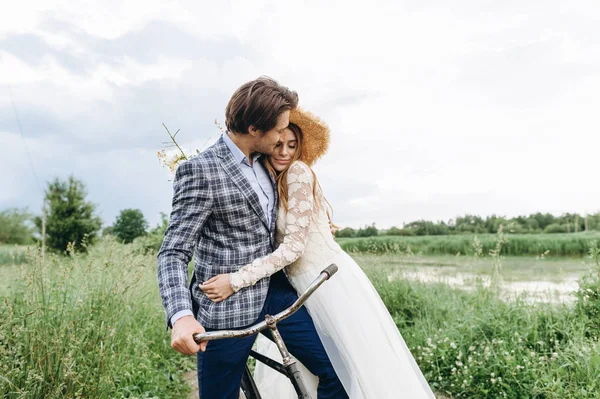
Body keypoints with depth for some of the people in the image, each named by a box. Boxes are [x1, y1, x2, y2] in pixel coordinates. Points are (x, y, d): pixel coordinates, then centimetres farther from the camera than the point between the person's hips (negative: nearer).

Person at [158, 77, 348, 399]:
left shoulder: (262, 161, 7)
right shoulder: (200, 171, -17)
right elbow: (173, 253, -18)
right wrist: (181, 317, -32)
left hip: (273, 291, 7)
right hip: (227, 310, -6)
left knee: (337, 370, 5)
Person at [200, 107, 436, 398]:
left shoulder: (298, 171, -13)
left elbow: (294, 246, -19)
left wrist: (235, 281, -23)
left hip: (334, 286, -8)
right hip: (306, 293, 8)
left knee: (369, 374, 4)